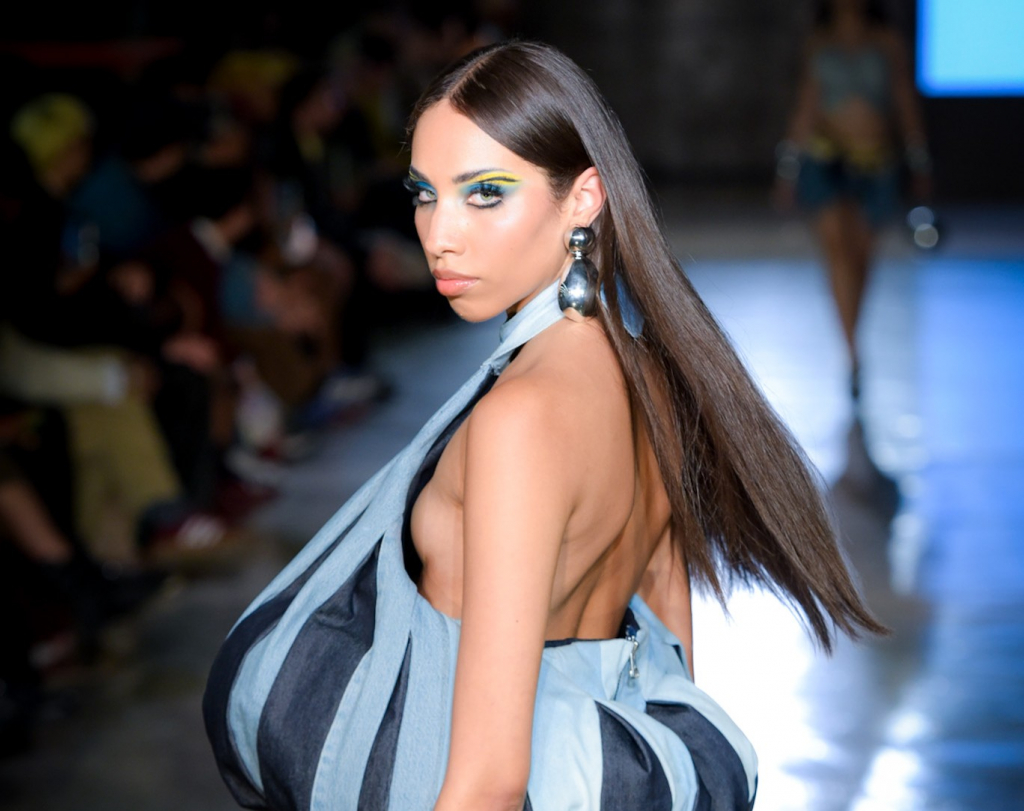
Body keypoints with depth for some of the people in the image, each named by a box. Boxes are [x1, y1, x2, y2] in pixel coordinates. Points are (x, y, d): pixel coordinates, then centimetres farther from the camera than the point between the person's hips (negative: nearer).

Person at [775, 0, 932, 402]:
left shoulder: (887, 42, 5)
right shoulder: (818, 43, 8)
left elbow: (906, 102, 8)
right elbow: (806, 105, 13)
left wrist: (920, 164, 6)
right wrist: (789, 167, 12)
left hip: (875, 161, 1)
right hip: (825, 157, -1)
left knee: (859, 253, 5)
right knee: (834, 240, -18)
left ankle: (851, 339, 26)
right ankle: (853, 352, -23)